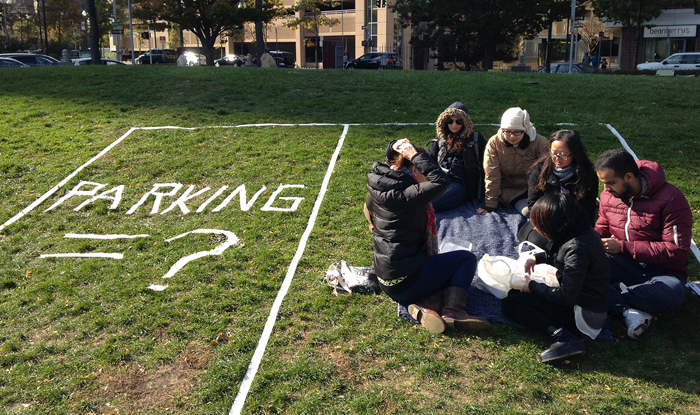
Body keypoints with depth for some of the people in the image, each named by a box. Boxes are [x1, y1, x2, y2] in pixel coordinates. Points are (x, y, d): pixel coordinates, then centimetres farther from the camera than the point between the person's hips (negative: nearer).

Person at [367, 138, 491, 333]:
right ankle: (452, 310, -9)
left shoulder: (381, 185, 4)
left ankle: (428, 304, -2)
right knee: (467, 259, 7)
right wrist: (415, 155, -19)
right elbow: (441, 181, -28)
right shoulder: (403, 194, -23)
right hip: (406, 280, -9)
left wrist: (394, 149, 7)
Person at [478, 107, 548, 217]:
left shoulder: (540, 143, -12)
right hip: (509, 190, -1)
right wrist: (491, 204, -7)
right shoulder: (494, 143, -11)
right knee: (530, 212, -26)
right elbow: (492, 176, -8)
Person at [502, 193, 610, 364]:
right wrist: (539, 258, 15)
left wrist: (533, 286, -13)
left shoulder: (576, 248, -27)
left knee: (509, 305, -12)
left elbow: (566, 297, -26)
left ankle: (563, 336, -23)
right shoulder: (584, 231, 2)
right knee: (514, 294, 15)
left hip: (583, 314, -10)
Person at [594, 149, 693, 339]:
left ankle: (611, 297, -20)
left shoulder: (671, 200, -15)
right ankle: (629, 311, -32)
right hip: (622, 264, 4)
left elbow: (677, 251, -19)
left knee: (672, 293, -40)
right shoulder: (608, 195, 2)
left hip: (660, 269, -3)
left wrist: (623, 247, -21)